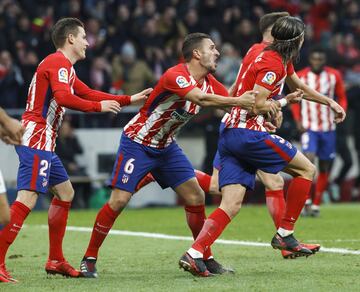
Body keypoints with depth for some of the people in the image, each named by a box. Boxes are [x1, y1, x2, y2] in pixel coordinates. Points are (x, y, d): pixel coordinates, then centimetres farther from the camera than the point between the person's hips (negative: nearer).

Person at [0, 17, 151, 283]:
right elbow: (64, 98, -24)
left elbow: (89, 94, 29)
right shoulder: (59, 63, -9)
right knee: (26, 200, -18)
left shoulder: (64, 67, 22)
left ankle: (56, 261, 19)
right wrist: (99, 106, -15)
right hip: (36, 140, -11)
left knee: (65, 193, 17)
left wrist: (130, 99, 28)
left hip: (43, 143, 11)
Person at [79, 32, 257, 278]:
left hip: (166, 147, 8)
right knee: (119, 200, -13)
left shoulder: (209, 82, -1)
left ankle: (204, 257, 14)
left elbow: (236, 103, -3)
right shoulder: (175, 76, -26)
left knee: (196, 197, 1)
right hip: (137, 144, -8)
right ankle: (89, 258, 0)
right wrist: (237, 101, -44)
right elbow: (201, 99, -43)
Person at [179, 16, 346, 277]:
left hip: (230, 135, 9)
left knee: (231, 205, -1)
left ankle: (194, 254, -16)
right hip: (248, 133, -9)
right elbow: (257, 105, -17)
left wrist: (329, 102, 46)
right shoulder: (272, 63, -12)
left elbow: (300, 86, 39)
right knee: (307, 169, 4)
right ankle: (285, 234, 6)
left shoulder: (281, 60, 20)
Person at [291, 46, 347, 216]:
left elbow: (342, 98, 10)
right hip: (309, 128, -2)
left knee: (325, 168, 7)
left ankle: (316, 205, 19)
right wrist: (298, 121, -4)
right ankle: (306, 202, -15)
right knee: (308, 160, -22)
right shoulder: (300, 77, -3)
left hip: (328, 128, 2)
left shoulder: (334, 75, 0)